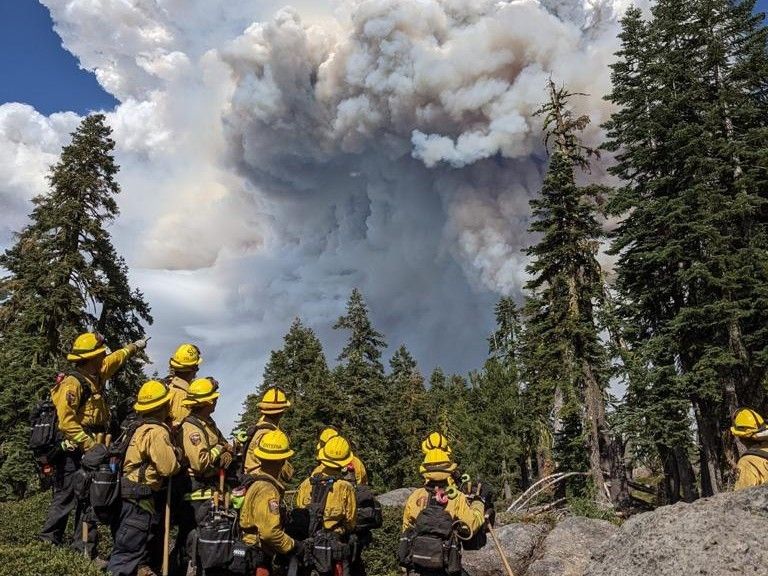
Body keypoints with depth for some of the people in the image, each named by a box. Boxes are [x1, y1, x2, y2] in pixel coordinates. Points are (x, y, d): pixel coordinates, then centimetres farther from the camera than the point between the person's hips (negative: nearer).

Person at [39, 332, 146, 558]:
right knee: (66, 498, -3)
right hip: (73, 452, -9)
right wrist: (89, 444, -24)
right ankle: (48, 543, 9)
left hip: (89, 452, 9)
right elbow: (66, 421, -23)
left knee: (89, 499, 9)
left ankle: (85, 549, 14)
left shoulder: (95, 376, 11)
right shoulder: (72, 382, -16)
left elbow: (115, 359, 32)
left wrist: (134, 347, 46)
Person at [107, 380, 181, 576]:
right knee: (128, 555, -6)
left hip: (133, 498, 10)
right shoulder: (157, 432, -18)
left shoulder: (142, 428, 13)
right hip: (141, 501, -10)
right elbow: (169, 468, -21)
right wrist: (177, 453, -3)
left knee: (152, 551, 19)